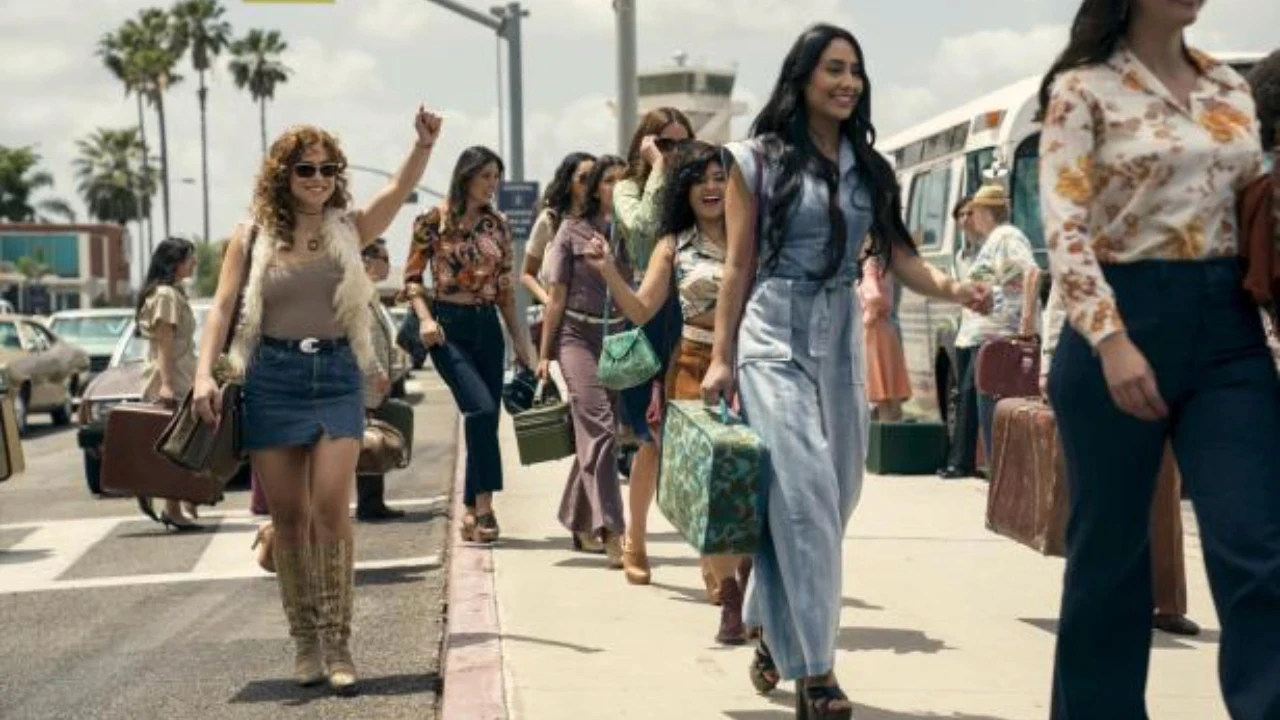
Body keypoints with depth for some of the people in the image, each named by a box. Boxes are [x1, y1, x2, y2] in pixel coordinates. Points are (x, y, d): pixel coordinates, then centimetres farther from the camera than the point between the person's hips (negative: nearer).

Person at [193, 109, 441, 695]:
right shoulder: (252, 238, 4)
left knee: (331, 509, -11)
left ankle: (337, 645, -4)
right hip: (272, 378, 0)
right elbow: (222, 307, 0)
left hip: (337, 376, 0)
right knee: (288, 517, 4)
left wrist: (424, 145, -28)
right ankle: (305, 643, 16)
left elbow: (400, 190, -10)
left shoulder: (348, 229, 5)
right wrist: (204, 375, -13)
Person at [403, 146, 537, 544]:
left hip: (488, 326, 5)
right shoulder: (434, 220, -4)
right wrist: (425, 318, -16)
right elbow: (413, 277, -1)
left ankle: (472, 512, 15)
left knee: (485, 417, 4)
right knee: (482, 409, -21)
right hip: (449, 325, -5)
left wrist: (521, 342, 11)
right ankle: (484, 507, -15)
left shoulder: (498, 225, 9)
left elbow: (505, 288, 13)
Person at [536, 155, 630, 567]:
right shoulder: (573, 230, 2)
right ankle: (610, 533, -20)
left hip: (621, 338, 3)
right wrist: (544, 353, 3)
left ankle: (579, 522, 26)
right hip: (578, 335, -3)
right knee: (599, 428, -15)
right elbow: (557, 296, 4)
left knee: (596, 432, 8)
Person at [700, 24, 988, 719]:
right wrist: (720, 357, -3)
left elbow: (898, 255, 6)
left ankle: (777, 633, 27)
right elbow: (738, 266, 1)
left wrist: (951, 287, -14)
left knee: (833, 498, 7)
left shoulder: (871, 168, 13)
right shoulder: (758, 159, 1)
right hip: (775, 337, -5)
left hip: (842, 340, 5)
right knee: (803, 496, -13)